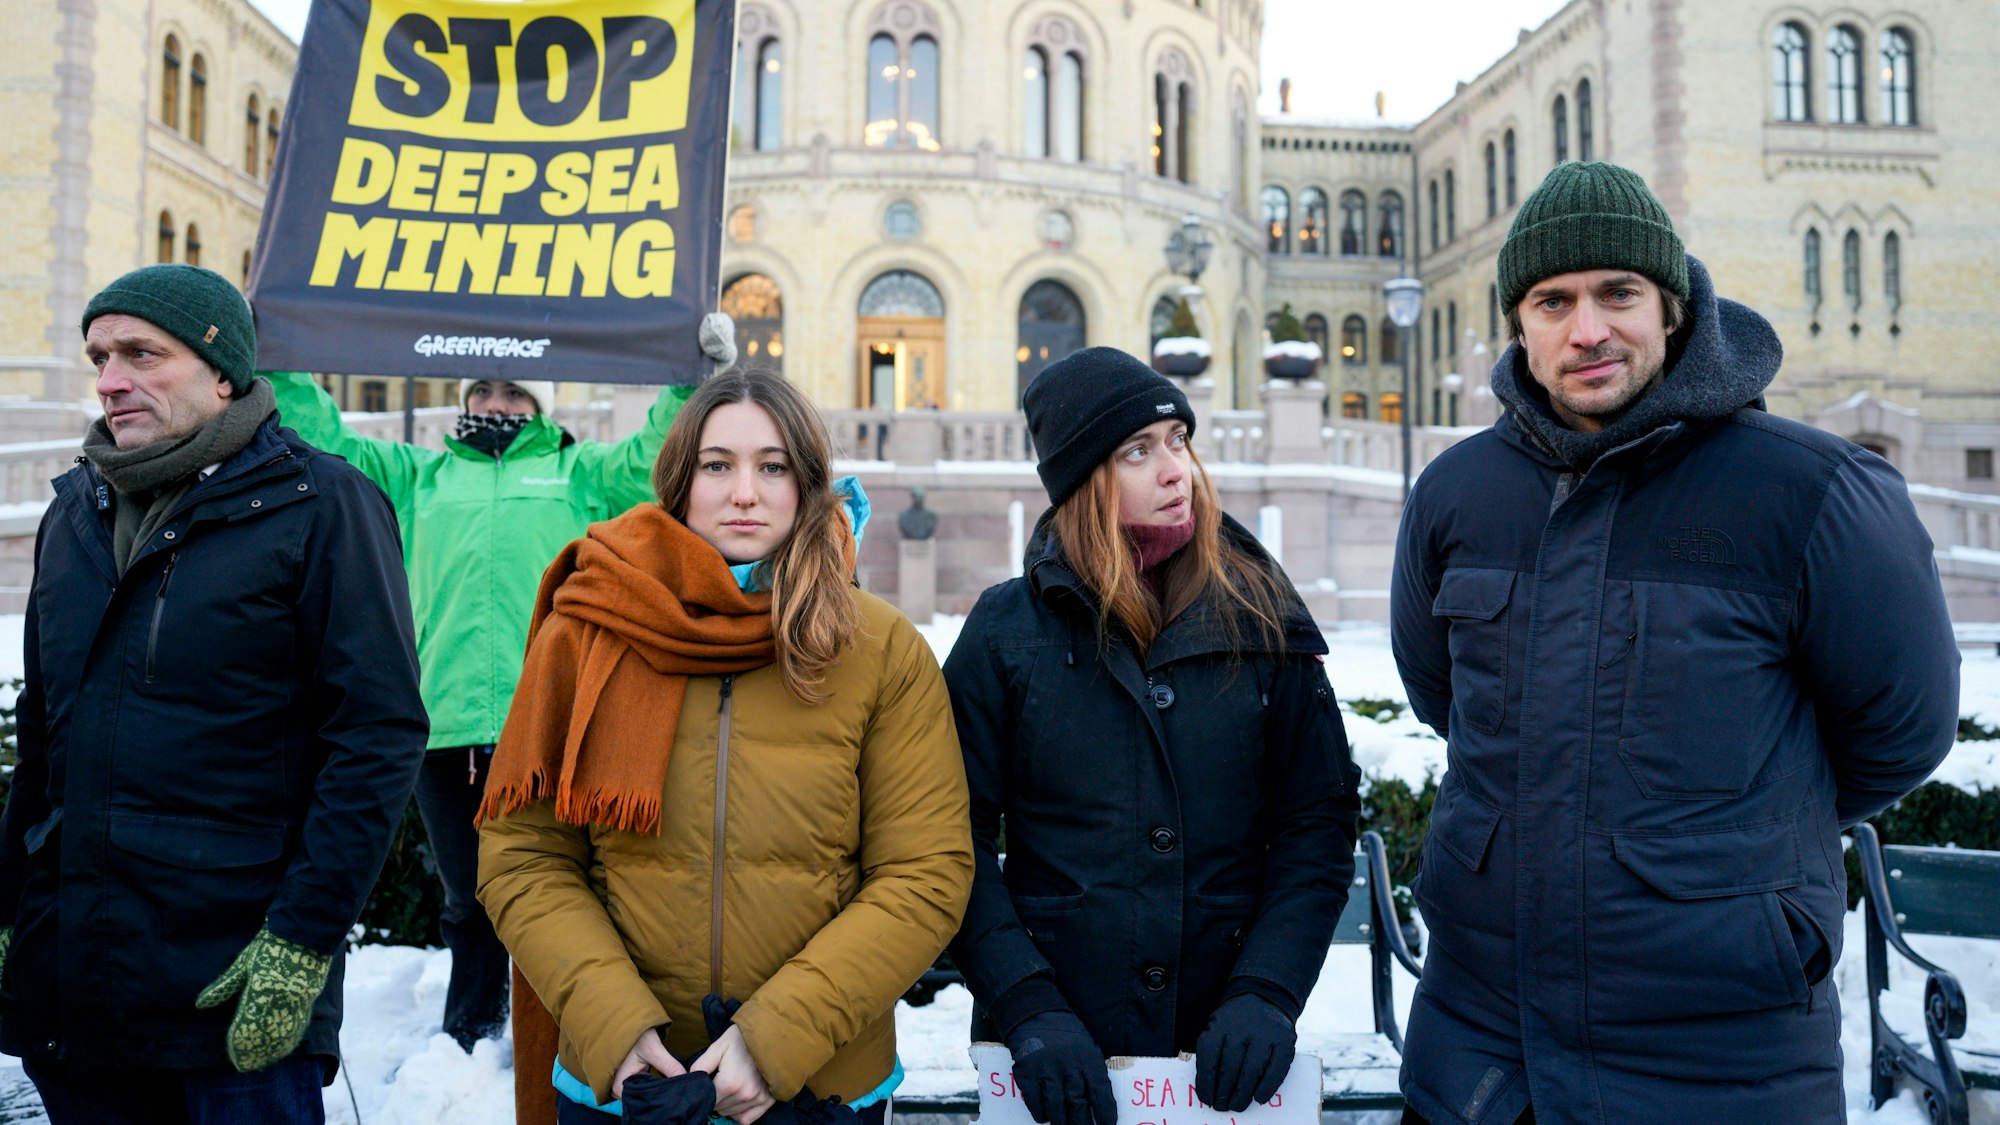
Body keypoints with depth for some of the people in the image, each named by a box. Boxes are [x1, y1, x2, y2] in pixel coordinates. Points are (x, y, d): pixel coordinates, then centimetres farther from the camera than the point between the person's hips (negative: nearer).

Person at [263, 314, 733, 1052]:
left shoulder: (578, 473, 16)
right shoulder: (421, 476, 23)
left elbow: (656, 457, 3)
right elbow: (326, 439, 22)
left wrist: (698, 379, -8)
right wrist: (276, 364, 16)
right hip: (444, 722, 3)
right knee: (469, 896, 14)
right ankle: (469, 1035, 31)